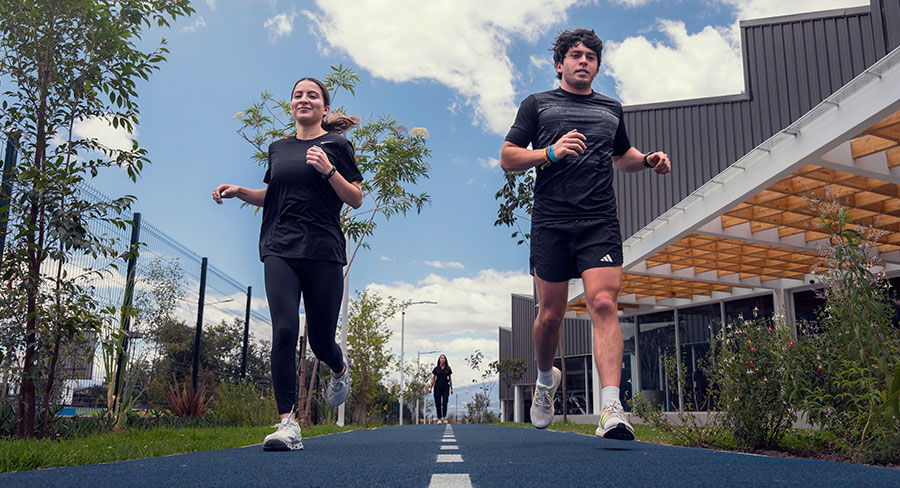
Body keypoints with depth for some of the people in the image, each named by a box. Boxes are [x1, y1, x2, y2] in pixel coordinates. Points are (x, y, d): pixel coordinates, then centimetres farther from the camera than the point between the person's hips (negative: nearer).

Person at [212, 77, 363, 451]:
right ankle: (287, 423, -10)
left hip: (323, 252, -2)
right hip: (280, 251, 3)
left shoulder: (336, 145, 5)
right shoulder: (278, 148, 17)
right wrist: (240, 192, 10)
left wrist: (328, 170, -12)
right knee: (284, 332, -13)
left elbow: (356, 199, 2)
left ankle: (340, 367, 41)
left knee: (320, 339, 4)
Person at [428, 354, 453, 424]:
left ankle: (444, 417, 8)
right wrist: (430, 387, 2)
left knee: (445, 403, -9)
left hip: (445, 388, 0)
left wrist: (451, 388, 10)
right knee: (438, 403, -3)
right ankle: (439, 418, 7)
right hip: (437, 388, 0)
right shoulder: (436, 368, 5)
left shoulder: (448, 369, 7)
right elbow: (433, 378, 8)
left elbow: (450, 379, 13)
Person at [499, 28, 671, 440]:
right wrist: (551, 152, -10)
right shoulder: (537, 104, 13)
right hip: (550, 223, -1)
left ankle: (611, 409, -22)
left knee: (603, 304, -16)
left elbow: (621, 155, 37)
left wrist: (647, 160, 15)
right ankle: (546, 378, 32)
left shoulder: (611, 109, 22)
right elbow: (507, 158, 7)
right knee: (550, 315, 3)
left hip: (600, 223, 1)